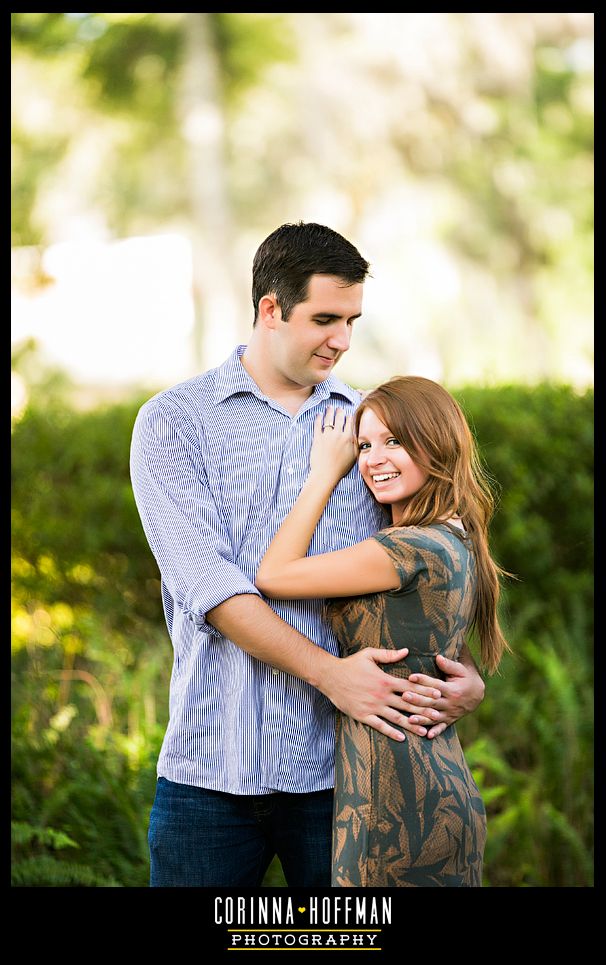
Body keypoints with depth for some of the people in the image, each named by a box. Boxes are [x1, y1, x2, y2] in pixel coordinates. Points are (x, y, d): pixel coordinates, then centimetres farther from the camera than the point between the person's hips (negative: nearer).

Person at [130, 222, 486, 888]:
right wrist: (330, 672, -19)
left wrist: (465, 672, -7)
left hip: (341, 763, 2)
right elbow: (205, 579, -11)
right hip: (212, 763, -2)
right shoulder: (173, 422, 1)